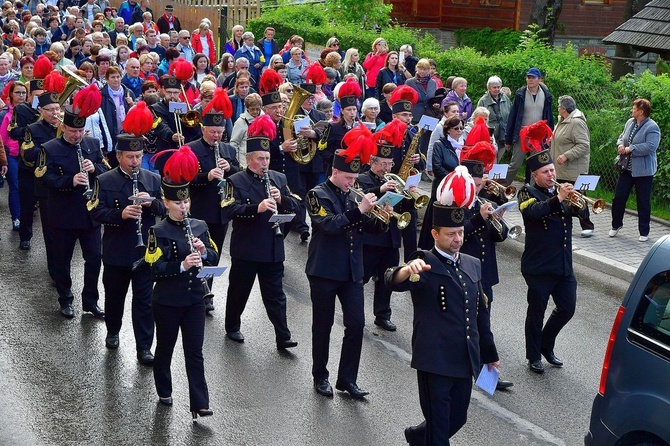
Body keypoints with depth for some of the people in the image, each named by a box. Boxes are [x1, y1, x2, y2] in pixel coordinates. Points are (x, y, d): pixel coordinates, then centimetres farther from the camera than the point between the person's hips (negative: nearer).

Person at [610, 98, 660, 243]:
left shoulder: (652, 127, -15)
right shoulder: (630, 122, 8)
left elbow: (650, 147, -25)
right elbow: (622, 137, 19)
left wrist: (630, 149, -21)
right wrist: (620, 145, -4)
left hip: (643, 171, -7)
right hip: (627, 168, 7)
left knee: (643, 202, 3)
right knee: (618, 197, 9)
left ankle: (644, 232, 14)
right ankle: (616, 225, 28)